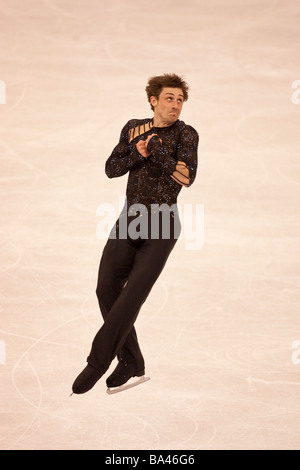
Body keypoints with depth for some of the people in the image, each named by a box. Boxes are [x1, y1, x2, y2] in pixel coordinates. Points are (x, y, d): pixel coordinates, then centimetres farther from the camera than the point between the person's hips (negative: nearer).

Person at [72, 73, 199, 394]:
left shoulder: (185, 134, -3)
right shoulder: (133, 128, 9)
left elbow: (188, 177, -17)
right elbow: (111, 168, 4)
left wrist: (152, 144, -15)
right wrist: (139, 154, -14)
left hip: (161, 226, -5)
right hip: (129, 221, 5)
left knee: (133, 294, -14)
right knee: (107, 289, 0)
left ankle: (97, 363, -5)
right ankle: (131, 363, 14)